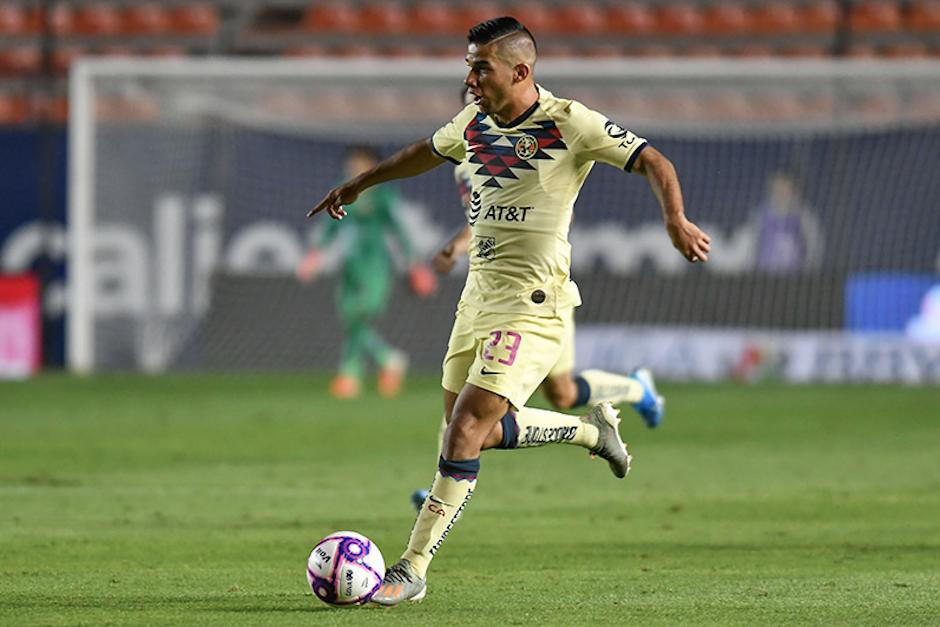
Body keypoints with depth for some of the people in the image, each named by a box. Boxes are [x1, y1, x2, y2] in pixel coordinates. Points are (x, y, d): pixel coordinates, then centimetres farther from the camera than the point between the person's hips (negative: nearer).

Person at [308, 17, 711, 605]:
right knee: (483, 430, 14)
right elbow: (427, 152, 29)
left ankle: (412, 570, -11)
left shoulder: (568, 122, -12)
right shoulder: (476, 121, 8)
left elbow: (652, 160, -13)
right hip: (479, 293, 8)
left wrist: (676, 219, -30)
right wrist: (358, 185, 39)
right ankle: (594, 429, 37)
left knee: (466, 427, -14)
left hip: (532, 306, -8)